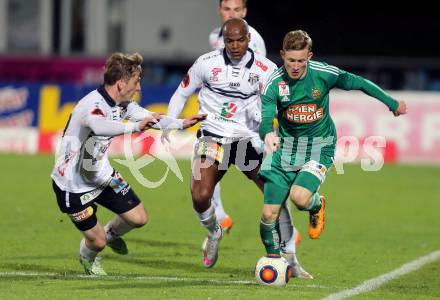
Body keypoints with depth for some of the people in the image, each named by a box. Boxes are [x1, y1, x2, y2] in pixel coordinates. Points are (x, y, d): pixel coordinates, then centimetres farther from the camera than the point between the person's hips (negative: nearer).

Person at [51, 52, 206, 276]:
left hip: (100, 175, 8)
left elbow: (147, 117, 12)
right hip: (72, 184, -8)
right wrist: (135, 127, -66)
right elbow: (98, 125, -56)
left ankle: (111, 233, 37)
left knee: (138, 218, 3)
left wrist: (181, 124, 12)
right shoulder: (92, 106, -32)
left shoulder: (121, 104, -4)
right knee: (97, 242, 0)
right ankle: (87, 257, 38)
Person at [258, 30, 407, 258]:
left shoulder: (324, 74, -13)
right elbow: (265, 118, -23)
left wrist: (392, 104, 14)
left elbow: (358, 83, 2)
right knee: (269, 213, -5)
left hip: (318, 148, -2)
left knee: (299, 197, -27)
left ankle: (317, 206, 11)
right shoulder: (274, 83, -13)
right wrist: (267, 134, -48)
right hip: (285, 147, 2)